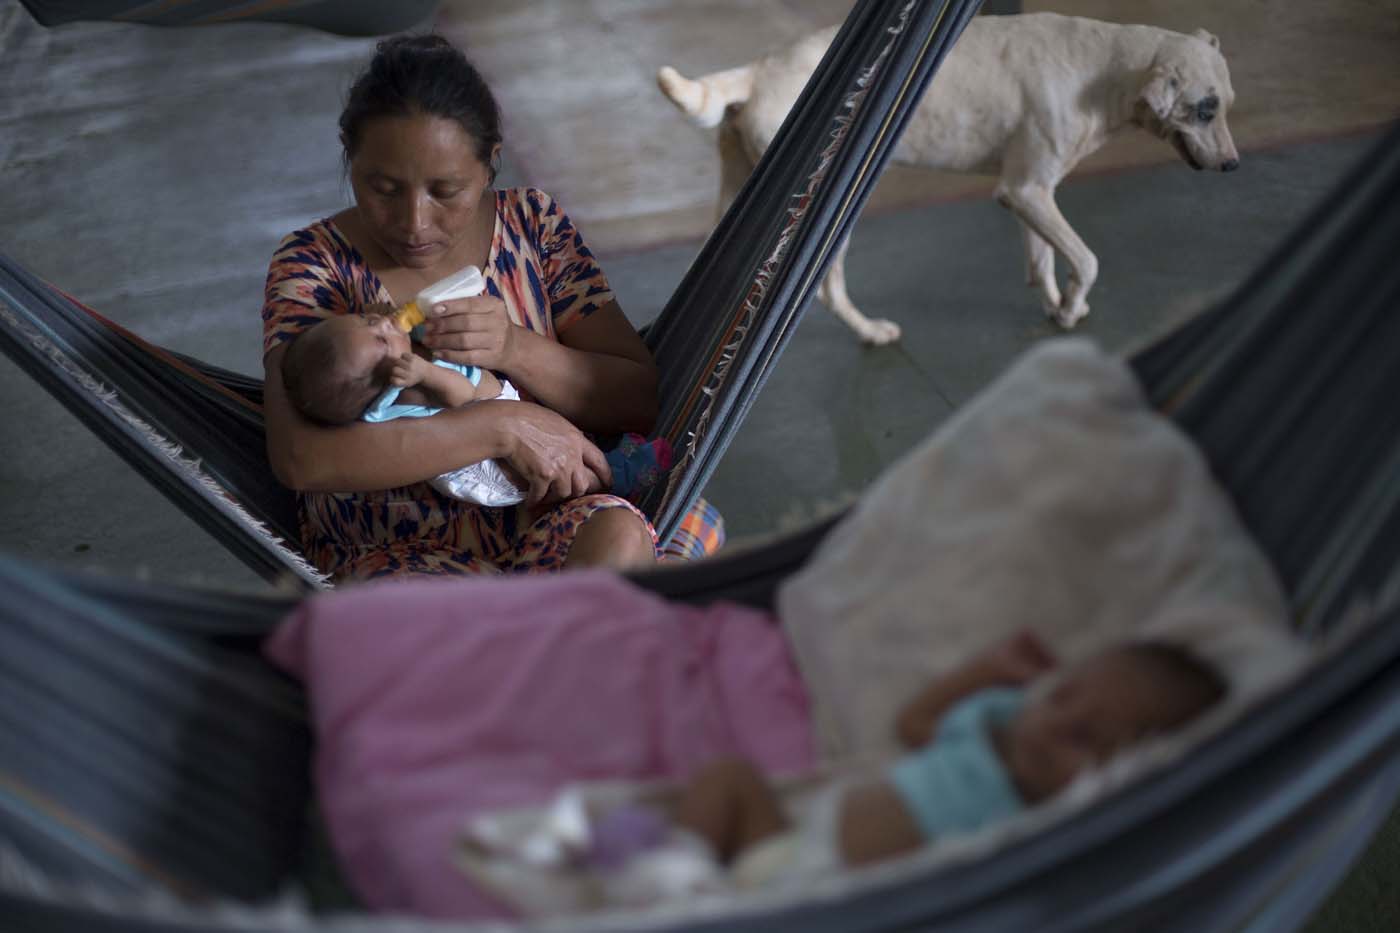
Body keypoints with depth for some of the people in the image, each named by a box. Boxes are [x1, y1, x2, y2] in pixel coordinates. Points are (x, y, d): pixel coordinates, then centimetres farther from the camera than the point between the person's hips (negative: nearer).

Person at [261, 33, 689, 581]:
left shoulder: (534, 224, 5)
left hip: (543, 524, 3)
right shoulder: (314, 261, -4)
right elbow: (298, 458, -21)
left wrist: (518, 350, -18)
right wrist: (502, 426, -23)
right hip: (397, 556, -2)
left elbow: (641, 399, 1)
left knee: (618, 537, -32)